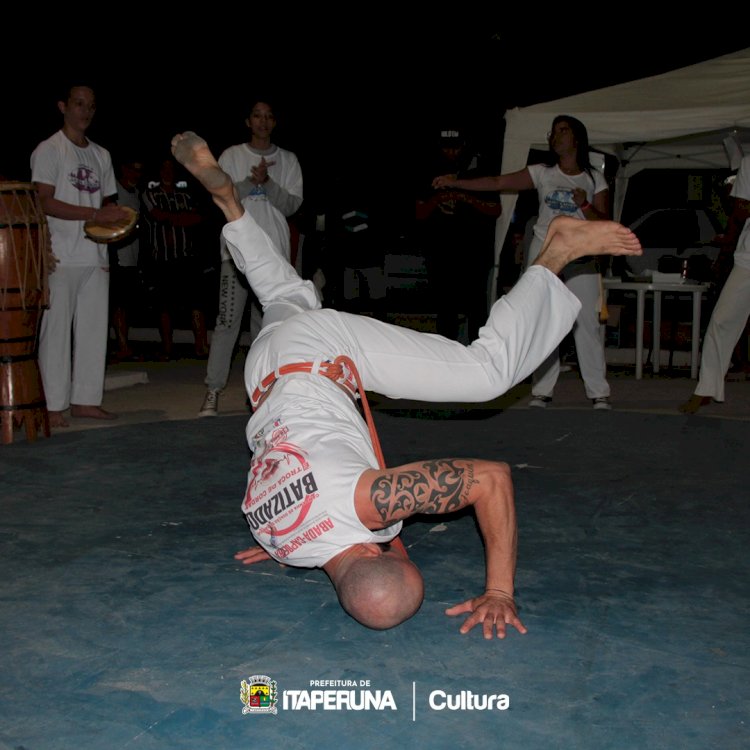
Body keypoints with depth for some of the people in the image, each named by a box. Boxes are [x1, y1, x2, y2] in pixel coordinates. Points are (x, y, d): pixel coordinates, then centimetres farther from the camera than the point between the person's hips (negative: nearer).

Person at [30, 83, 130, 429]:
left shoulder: (101, 154, 19)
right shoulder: (48, 150, -1)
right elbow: (44, 202, -11)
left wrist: (116, 215, 0)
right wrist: (95, 214, -19)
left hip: (95, 255, 6)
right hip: (61, 257, -6)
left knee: (94, 328, 6)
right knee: (56, 329, -4)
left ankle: (85, 400, 14)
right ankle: (53, 405, 0)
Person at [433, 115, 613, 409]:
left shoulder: (594, 179, 3)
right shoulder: (542, 173, 3)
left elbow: (604, 224, 3)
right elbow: (498, 182, -4)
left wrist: (584, 205, -16)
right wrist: (455, 183, -12)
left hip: (580, 257, -1)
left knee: (587, 323, -4)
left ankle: (598, 393, 2)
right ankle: (542, 390, 8)